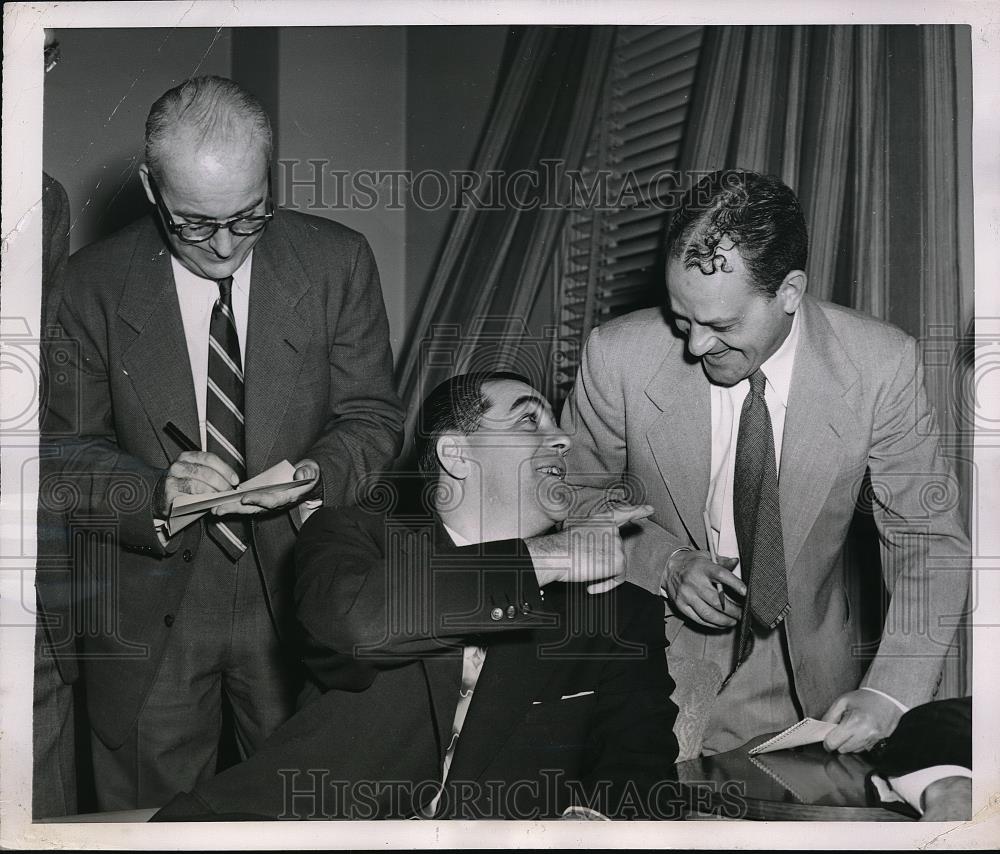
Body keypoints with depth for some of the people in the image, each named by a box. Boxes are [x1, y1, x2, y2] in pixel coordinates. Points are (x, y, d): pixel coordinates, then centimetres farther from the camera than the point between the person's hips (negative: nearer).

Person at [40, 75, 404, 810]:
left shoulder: (336, 262, -5)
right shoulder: (93, 283, -6)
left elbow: (373, 418, 0)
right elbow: (65, 446, -2)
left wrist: (317, 474, -21)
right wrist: (155, 492, -21)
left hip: (297, 590, 1)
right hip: (145, 608, 0)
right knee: (151, 811, 14)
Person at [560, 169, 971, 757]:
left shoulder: (881, 365, -14)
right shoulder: (619, 357, -14)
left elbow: (932, 544, -8)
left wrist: (890, 694, -21)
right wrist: (665, 561, -15)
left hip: (812, 681, 1)